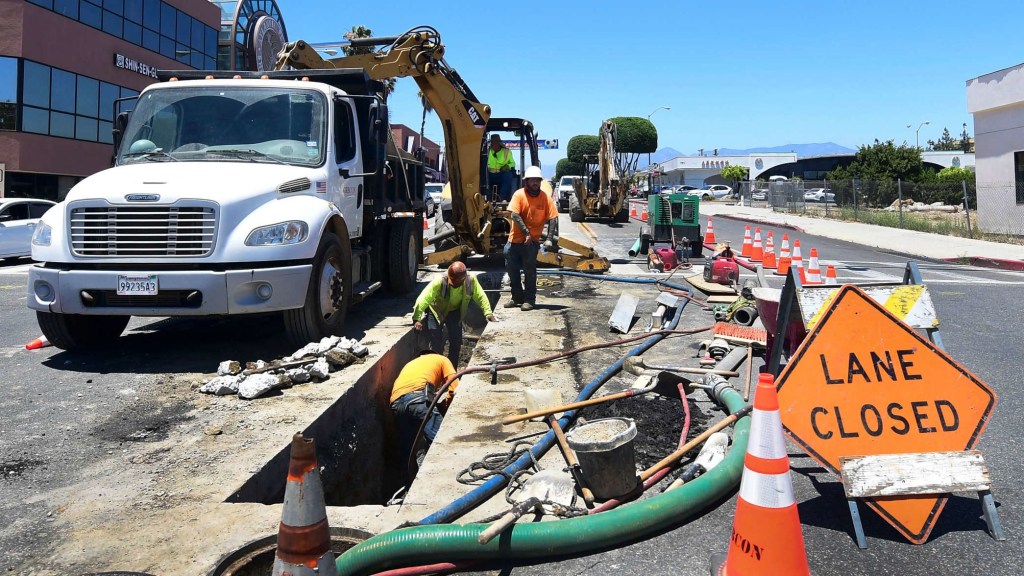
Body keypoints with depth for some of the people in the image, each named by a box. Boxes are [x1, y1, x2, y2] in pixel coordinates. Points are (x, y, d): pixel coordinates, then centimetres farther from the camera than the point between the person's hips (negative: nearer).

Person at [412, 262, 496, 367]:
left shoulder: (471, 281, -26)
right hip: (436, 310, -3)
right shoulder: (439, 282, -37)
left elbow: (480, 296, -17)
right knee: (437, 343, -9)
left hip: (454, 311, 3)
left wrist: (488, 313, -29)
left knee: (456, 341, 2)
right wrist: (416, 319, -49)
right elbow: (423, 299, -41)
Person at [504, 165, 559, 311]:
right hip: (515, 239, 2)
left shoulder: (545, 198, -4)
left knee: (529, 270, -2)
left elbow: (553, 218, -6)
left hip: (532, 240, -1)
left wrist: (550, 239, -15)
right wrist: (526, 233, -17)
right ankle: (517, 297, 24)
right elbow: (514, 215, -14)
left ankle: (529, 300, 9)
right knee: (512, 269, 8)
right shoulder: (519, 194, -6)